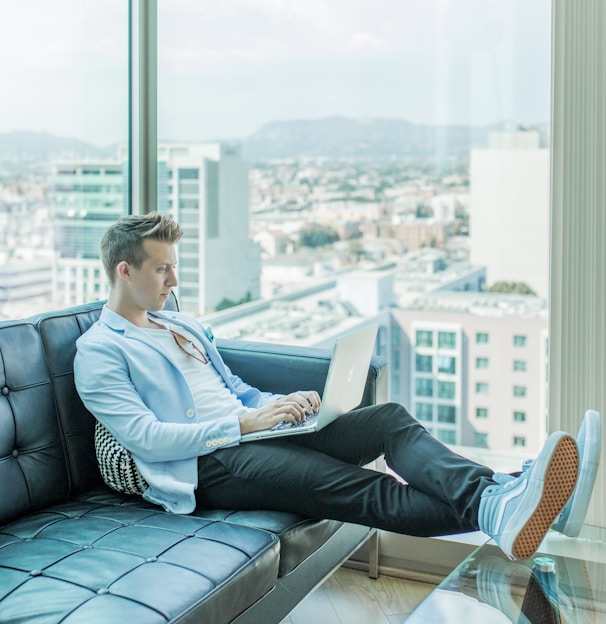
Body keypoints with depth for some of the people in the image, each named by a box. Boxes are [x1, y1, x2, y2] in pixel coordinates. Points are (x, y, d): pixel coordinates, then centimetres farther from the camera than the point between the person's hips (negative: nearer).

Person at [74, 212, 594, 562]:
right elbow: (147, 438, -13)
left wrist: (282, 404, 4)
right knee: (348, 485, -31)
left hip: (247, 430, 8)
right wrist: (244, 423, -16)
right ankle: (488, 516, -47)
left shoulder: (183, 326, 24)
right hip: (205, 466, -7)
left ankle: (495, 496, -39)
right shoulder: (98, 351, -1)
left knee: (390, 418, -15)